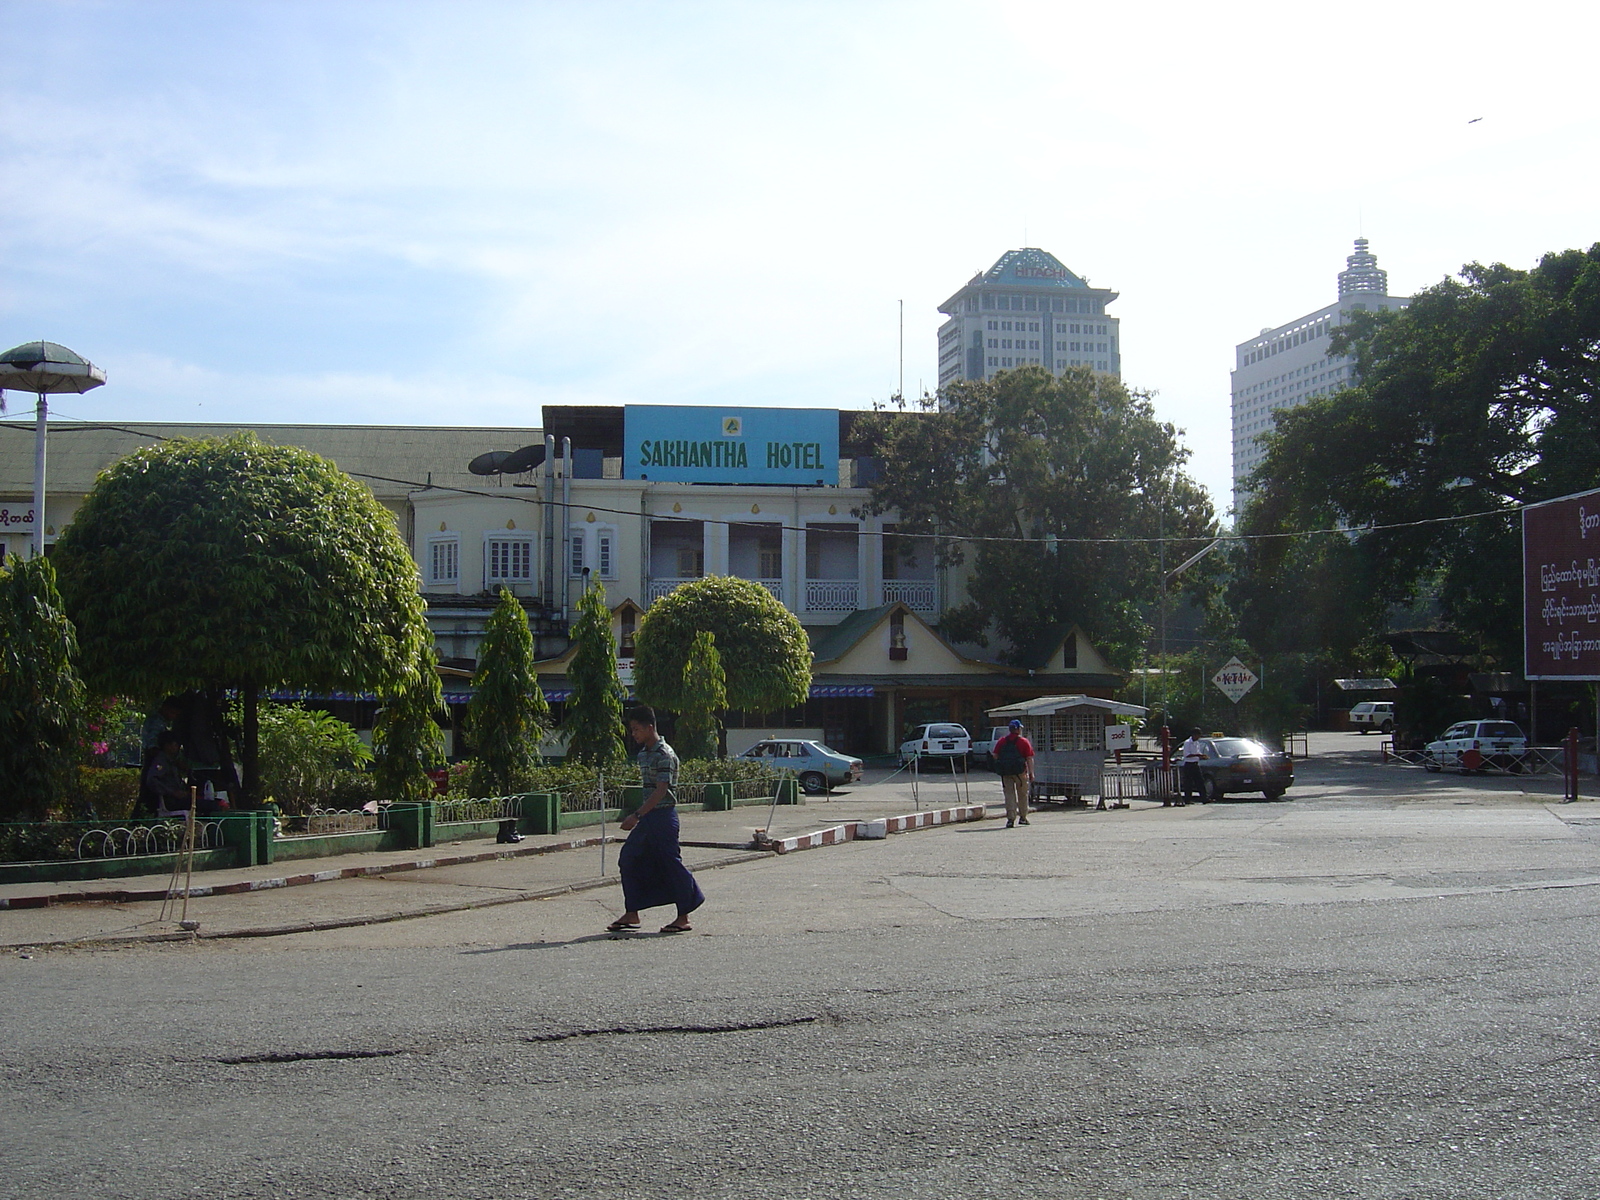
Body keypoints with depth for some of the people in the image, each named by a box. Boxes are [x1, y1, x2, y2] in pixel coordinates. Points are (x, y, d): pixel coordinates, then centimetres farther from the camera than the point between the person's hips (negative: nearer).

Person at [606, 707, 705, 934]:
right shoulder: (644, 753, 12)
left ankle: (683, 918, 8)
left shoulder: (664, 754, -16)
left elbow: (661, 791, -21)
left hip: (663, 815, -9)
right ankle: (631, 914, 12)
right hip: (648, 816, 9)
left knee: (671, 863, -3)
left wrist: (637, 815, -24)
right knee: (628, 859, 5)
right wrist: (639, 816, 18)